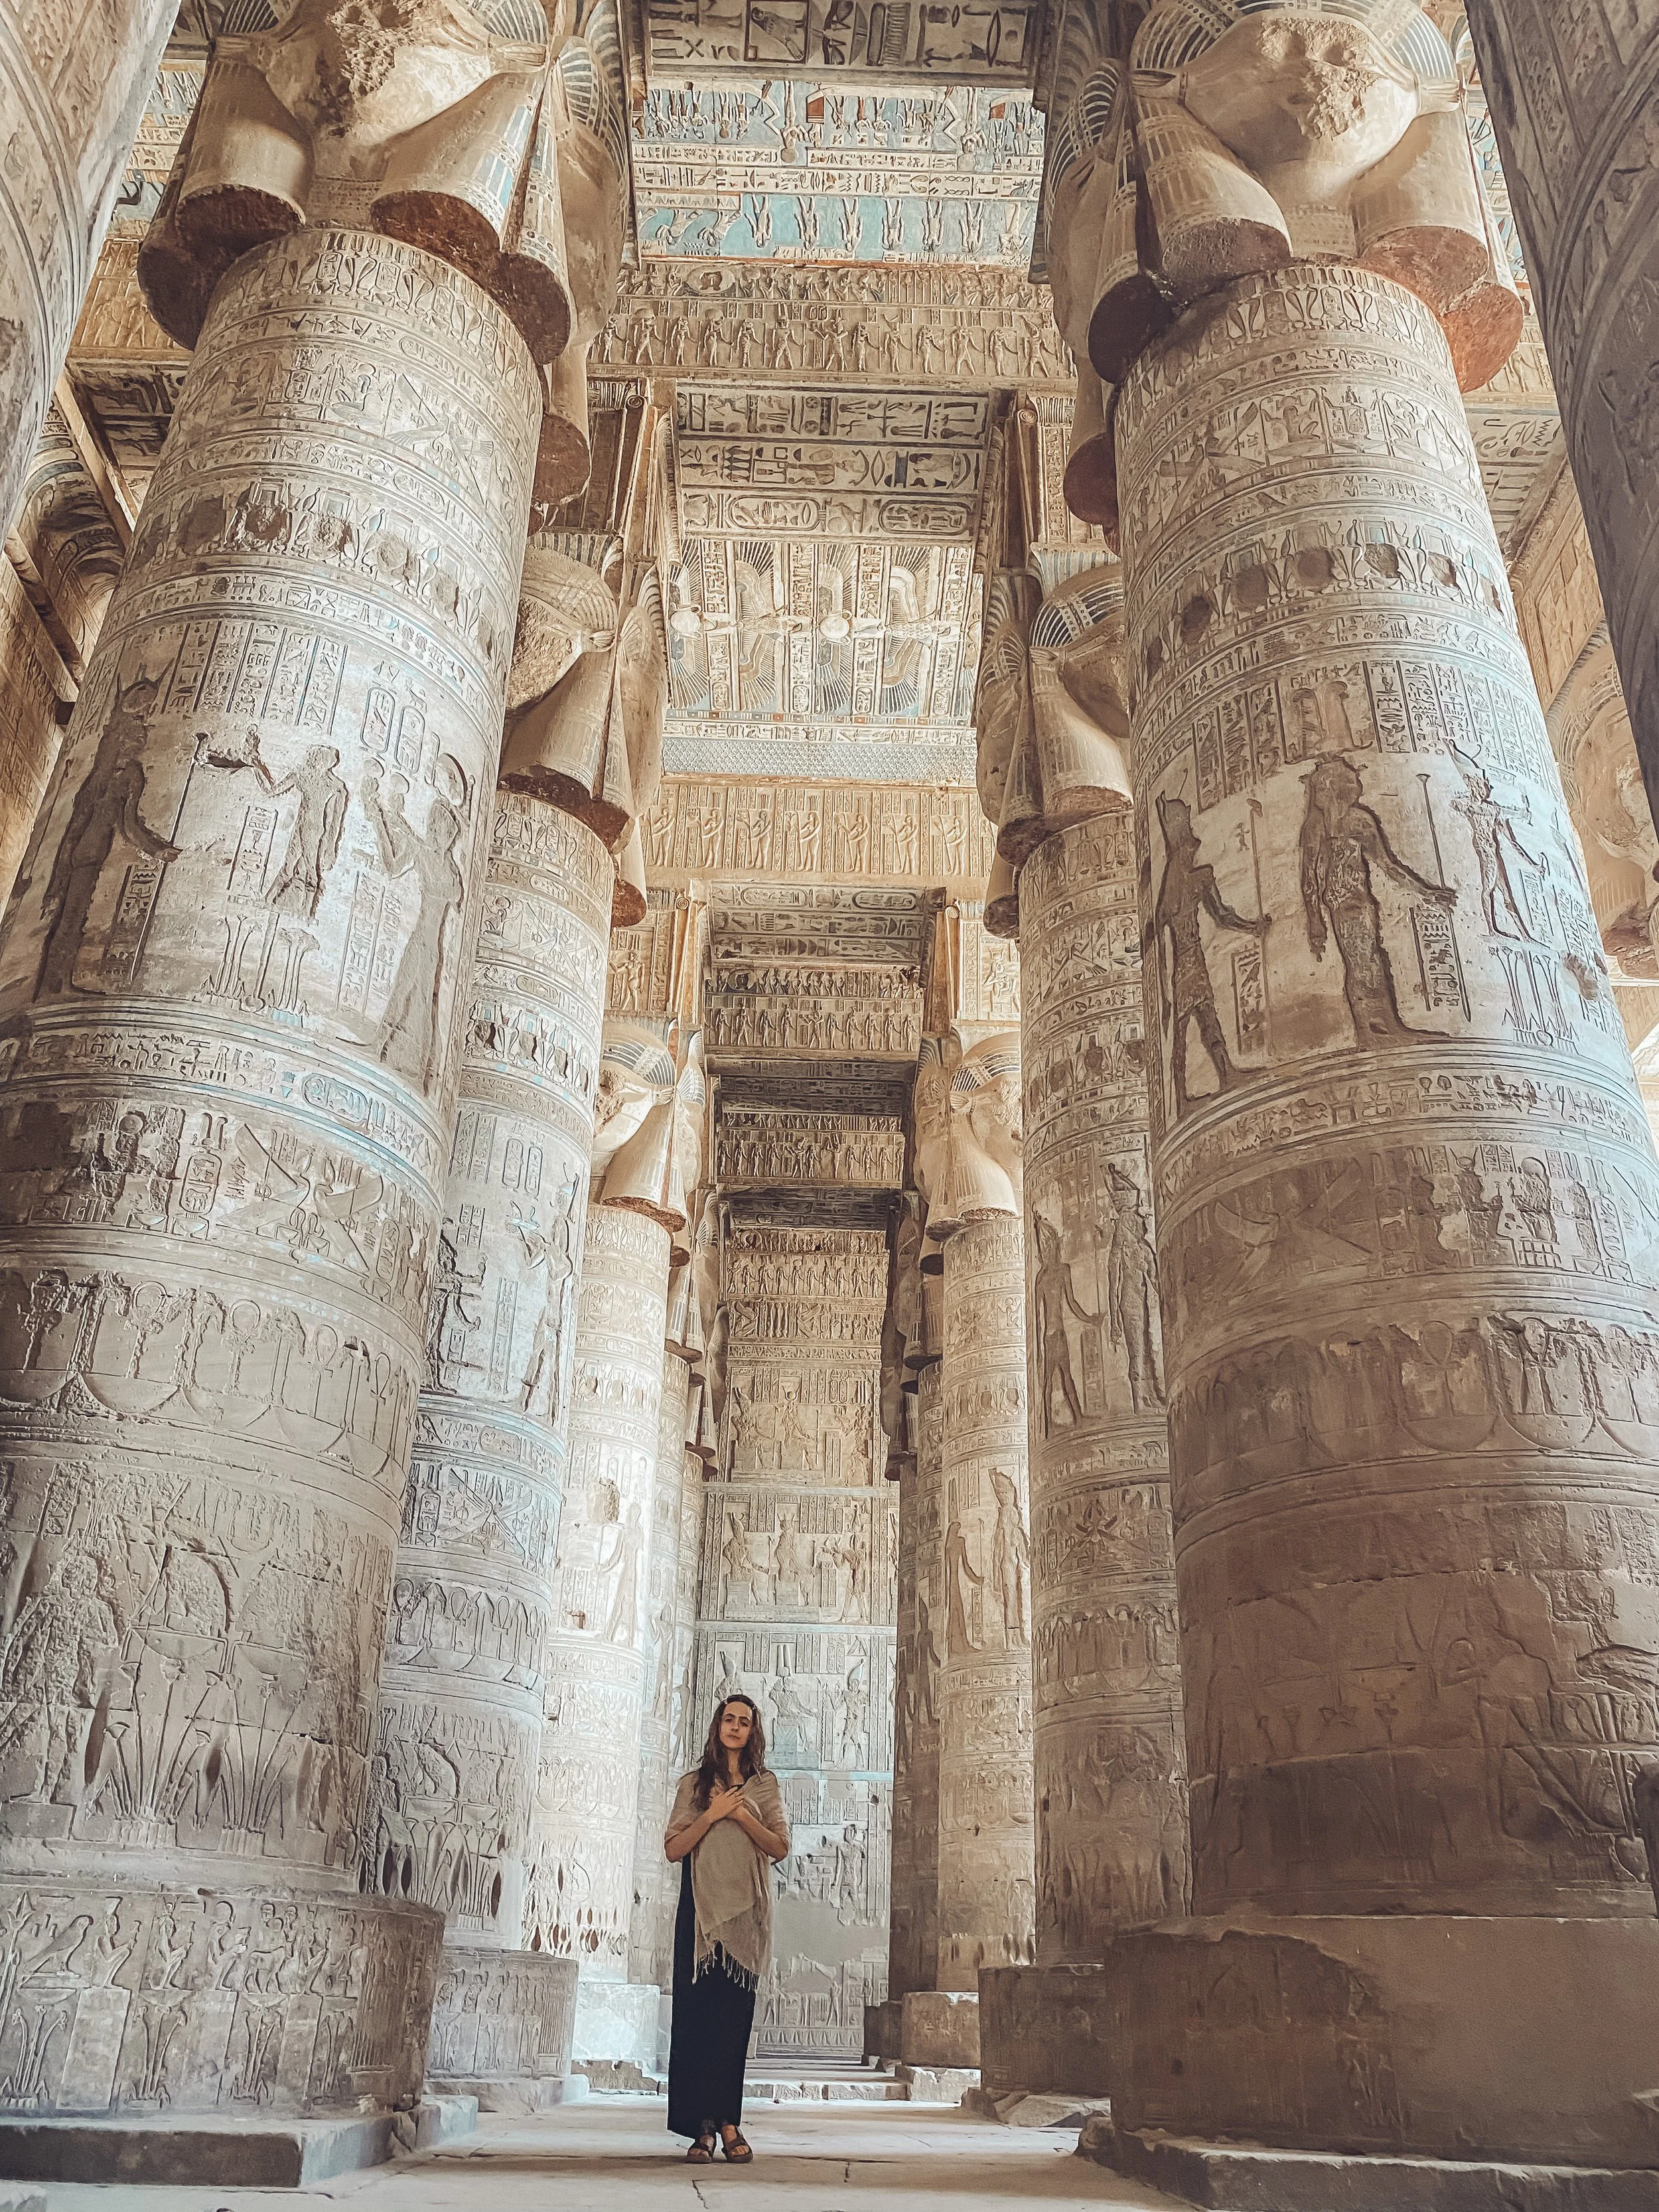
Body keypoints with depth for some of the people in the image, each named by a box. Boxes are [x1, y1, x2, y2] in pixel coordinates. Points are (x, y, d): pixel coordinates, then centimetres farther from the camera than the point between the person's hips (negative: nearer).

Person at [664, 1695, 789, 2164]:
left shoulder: (765, 1785, 13)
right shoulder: (694, 1784, 12)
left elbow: (780, 1848, 4)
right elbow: (673, 1849, 4)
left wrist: (742, 1815, -9)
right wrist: (712, 1814, -8)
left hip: (745, 1911, 0)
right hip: (700, 1910, 0)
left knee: (734, 2016, -3)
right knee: (697, 2014, -6)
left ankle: (726, 2121, 3)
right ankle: (704, 2126, -1)